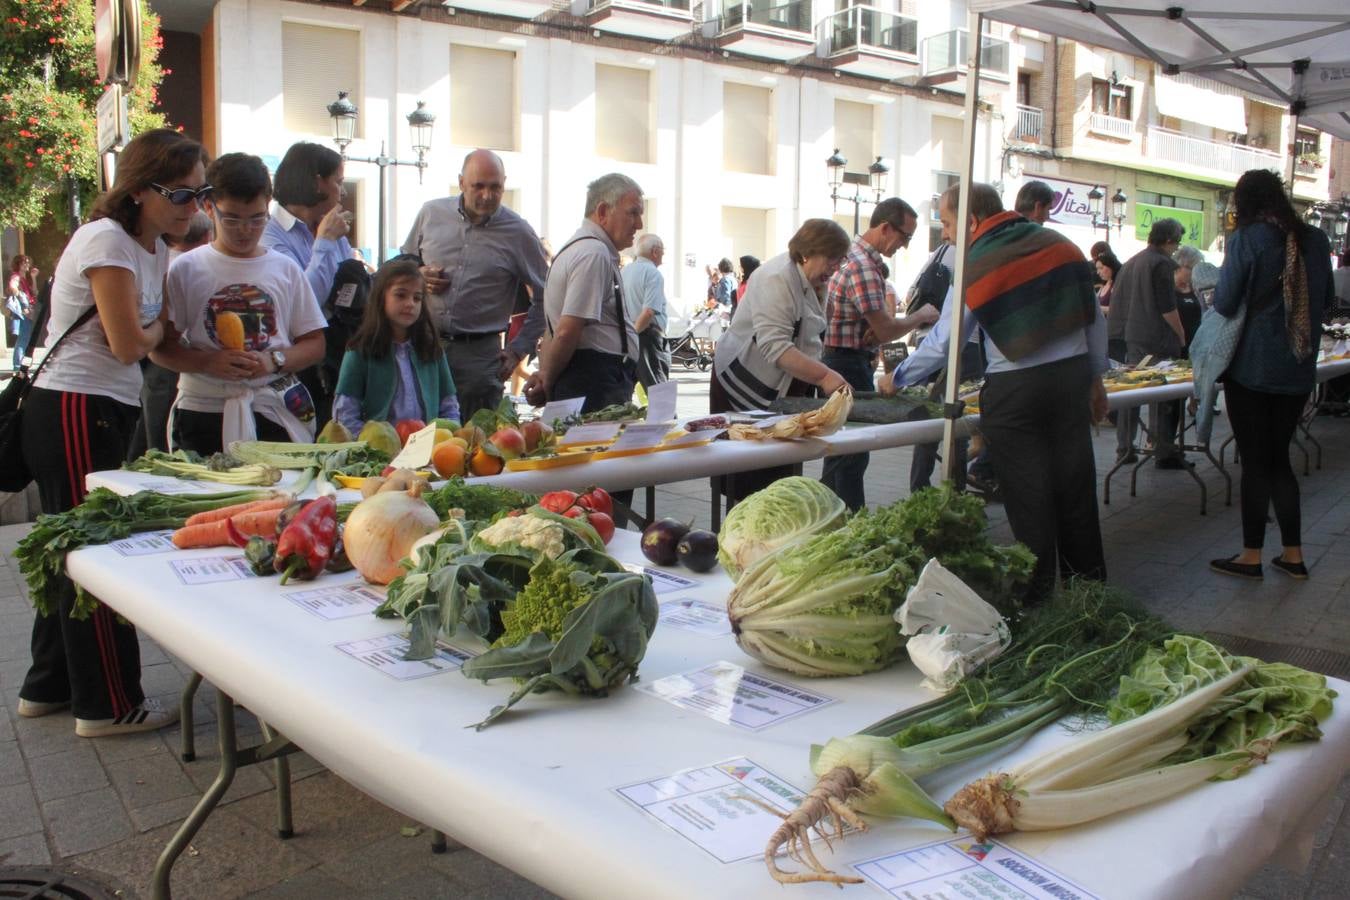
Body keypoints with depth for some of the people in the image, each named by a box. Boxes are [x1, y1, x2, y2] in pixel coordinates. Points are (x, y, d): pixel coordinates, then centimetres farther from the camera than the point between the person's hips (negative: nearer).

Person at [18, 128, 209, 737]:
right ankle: (108, 705, 7)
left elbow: (152, 339, 13)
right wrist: (158, 328, 3)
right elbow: (128, 344, -20)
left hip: (101, 412, 10)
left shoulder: (154, 247, 14)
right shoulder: (107, 240, -15)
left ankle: (48, 687, 30)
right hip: (75, 413, -9)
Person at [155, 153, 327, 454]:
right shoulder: (186, 269, 5)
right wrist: (207, 362, -17)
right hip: (204, 413, -1)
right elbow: (160, 346, 2)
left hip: (273, 412, 1)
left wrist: (274, 360, -10)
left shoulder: (285, 269, 9)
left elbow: (314, 344, 9)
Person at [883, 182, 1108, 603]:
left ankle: (1037, 598, 13)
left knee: (1028, 497, 4)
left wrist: (897, 378, 11)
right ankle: (1089, 585, 24)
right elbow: (1094, 316, 9)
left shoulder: (975, 267, -8)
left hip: (1016, 390, -5)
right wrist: (1096, 376, 19)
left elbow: (943, 343, -3)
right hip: (1073, 376, 5)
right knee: (1075, 489, 13)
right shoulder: (1058, 243, 6)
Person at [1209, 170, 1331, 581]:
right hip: (1298, 369, 5)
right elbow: (1326, 298, 14)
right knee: (1279, 457, 15)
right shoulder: (1315, 239, 4)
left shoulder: (1245, 240, -13)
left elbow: (1224, 304, -12)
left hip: (1252, 366, -5)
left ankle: (1251, 555, 11)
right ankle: (1293, 554, 19)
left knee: (1255, 461, 3)